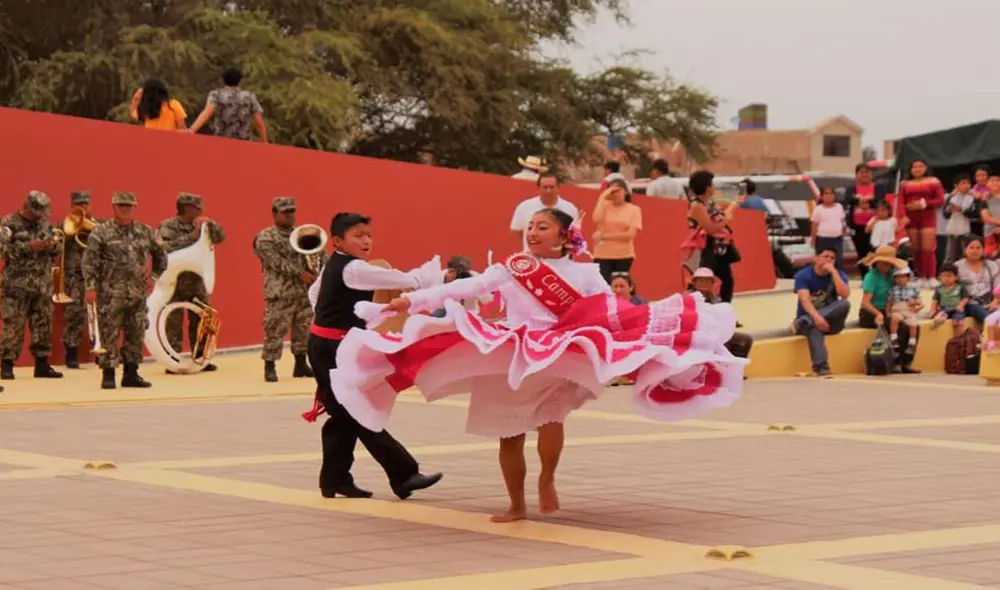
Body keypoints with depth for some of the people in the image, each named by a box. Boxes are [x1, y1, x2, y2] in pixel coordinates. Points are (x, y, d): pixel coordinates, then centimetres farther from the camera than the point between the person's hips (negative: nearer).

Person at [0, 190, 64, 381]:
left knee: (43, 323, 8)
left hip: (43, 284, 6)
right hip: (17, 284, -6)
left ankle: (42, 364, 16)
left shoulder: (45, 223, 13)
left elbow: (59, 246, 18)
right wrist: (28, 247, -20)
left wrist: (54, 245, -6)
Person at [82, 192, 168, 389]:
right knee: (109, 335, -4)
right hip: (110, 293, -5)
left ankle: (131, 374, 16)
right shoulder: (102, 232, -3)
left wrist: (154, 275, 12)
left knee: (136, 335, 7)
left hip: (137, 293, 5)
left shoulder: (145, 232, 10)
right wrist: (90, 286, -13)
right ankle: (108, 375, 2)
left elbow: (161, 254, 23)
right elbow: (89, 261, -6)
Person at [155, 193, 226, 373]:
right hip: (175, 283, -6)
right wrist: (191, 236, -23)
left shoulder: (200, 226, 9)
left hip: (197, 282, 6)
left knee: (201, 322, 9)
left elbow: (220, 237, 11)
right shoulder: (167, 227, -9)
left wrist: (210, 223, -7)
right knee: (174, 324, -3)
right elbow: (166, 248, -25)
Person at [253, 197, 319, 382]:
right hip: (280, 293, -6)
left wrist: (322, 269, -10)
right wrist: (299, 273, -19)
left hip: (305, 292, 6)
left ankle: (301, 365, 20)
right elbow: (277, 262, -15)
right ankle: (270, 367, -1)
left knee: (304, 329, 10)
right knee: (275, 330, -8)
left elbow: (319, 252, 10)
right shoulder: (265, 238, -4)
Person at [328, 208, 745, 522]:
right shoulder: (510, 270, 5)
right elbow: (462, 288, -1)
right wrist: (412, 300, -10)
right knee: (509, 436, 5)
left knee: (550, 416, -28)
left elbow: (616, 312, 0)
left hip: (560, 359, -2)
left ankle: (547, 480, -4)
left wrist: (661, 328, -15)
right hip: (508, 360, 2)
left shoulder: (583, 274, 5)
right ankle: (517, 505, 22)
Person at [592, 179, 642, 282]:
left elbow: (630, 235, -8)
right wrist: (603, 197, -9)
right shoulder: (605, 205, 4)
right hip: (603, 255, 0)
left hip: (624, 256, 0)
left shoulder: (634, 209, 1)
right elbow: (596, 219, -16)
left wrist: (604, 236, -12)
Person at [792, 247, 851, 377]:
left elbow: (845, 295, -16)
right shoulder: (803, 275, -6)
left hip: (831, 319, 3)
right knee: (814, 328, -40)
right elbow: (805, 300, -21)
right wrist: (817, 317, -38)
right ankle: (821, 368, -52)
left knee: (845, 304, -29)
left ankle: (802, 323, -35)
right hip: (810, 317, -3)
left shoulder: (838, 274, 3)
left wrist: (833, 272, -19)